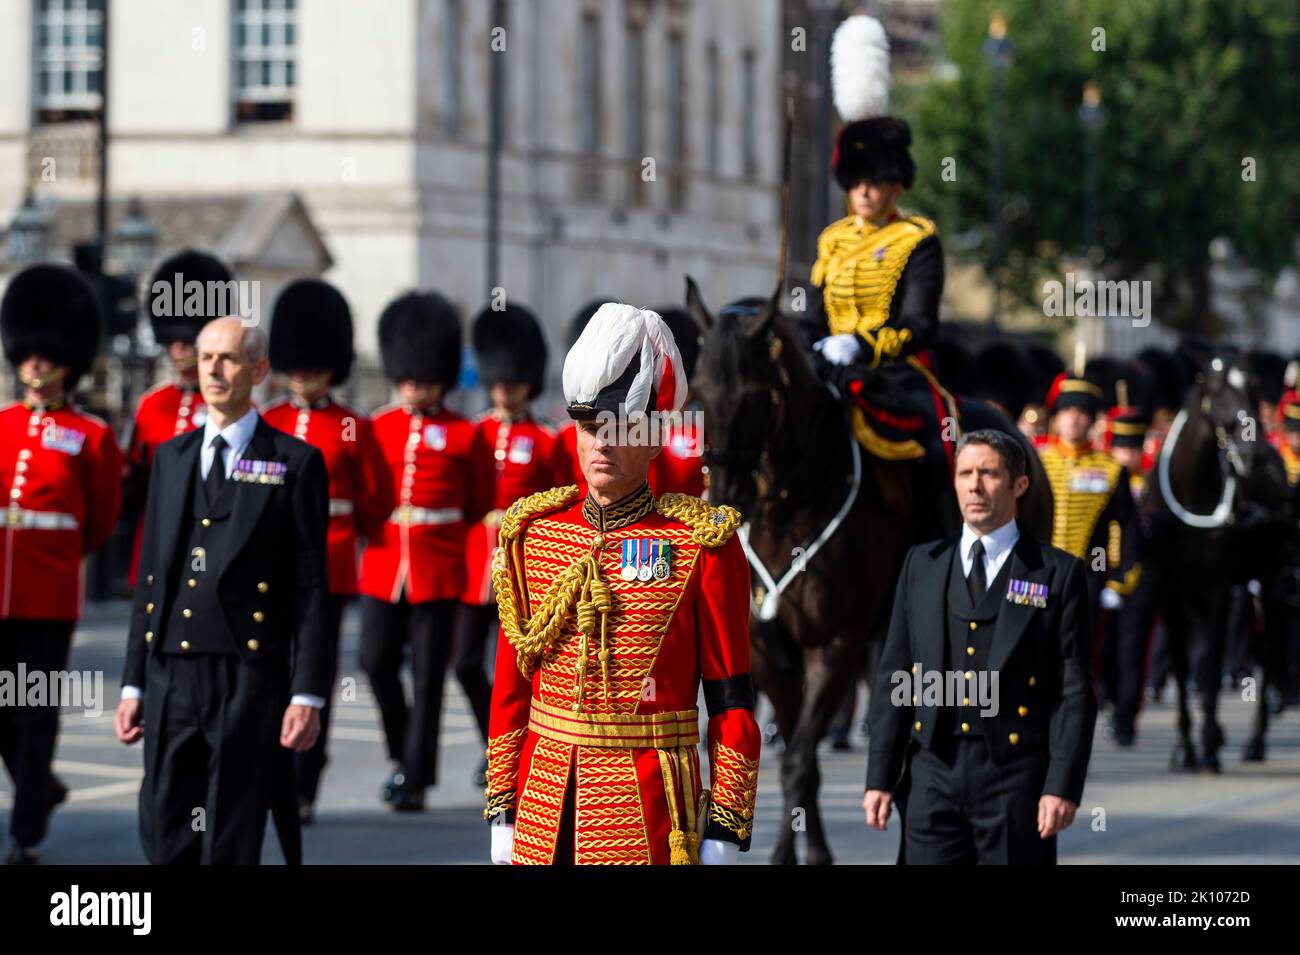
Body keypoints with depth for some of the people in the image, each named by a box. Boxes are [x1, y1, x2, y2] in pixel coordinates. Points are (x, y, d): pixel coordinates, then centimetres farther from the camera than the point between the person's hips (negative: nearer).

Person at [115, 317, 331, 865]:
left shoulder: (296, 464, -1)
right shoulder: (170, 457, 13)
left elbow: (312, 588, -3)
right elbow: (151, 577, 15)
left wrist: (308, 695, -9)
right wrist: (134, 683, 11)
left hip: (249, 680, -4)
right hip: (170, 678, 4)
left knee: (231, 845, -1)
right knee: (164, 841, 3)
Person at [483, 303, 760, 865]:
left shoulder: (702, 543, -3)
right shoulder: (535, 532, 7)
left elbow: (731, 699, -3)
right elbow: (510, 685, 12)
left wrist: (725, 833, -7)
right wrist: (501, 809, 8)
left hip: (649, 808, -4)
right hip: (546, 797, 4)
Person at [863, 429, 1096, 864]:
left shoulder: (1058, 573, 3)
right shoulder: (922, 565, 13)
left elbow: (1075, 690, -2)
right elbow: (894, 677, 12)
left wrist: (1063, 785, -11)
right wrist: (880, 777, 6)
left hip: (1015, 777, -3)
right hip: (933, 774, 3)